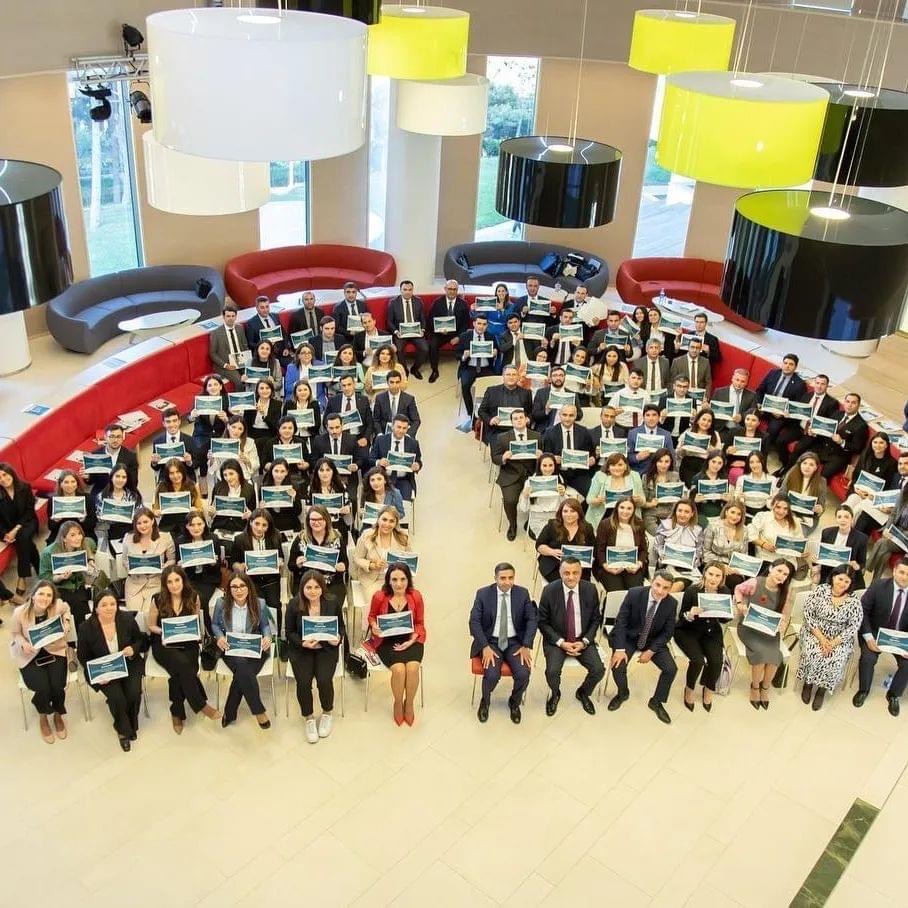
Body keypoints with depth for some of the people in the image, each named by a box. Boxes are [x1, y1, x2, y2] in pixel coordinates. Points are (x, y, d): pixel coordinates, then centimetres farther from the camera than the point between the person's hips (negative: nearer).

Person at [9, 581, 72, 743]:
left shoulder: (59, 607, -15)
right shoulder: (20, 612, -17)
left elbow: (66, 609, 12)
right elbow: (15, 634, 0)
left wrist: (66, 622, -7)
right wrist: (23, 644, -20)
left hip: (55, 652, 1)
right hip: (30, 657, -1)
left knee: (58, 686, -22)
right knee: (43, 688, -24)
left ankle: (58, 715, 14)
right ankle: (43, 717, 12)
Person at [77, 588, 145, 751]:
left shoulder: (127, 619, -7)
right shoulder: (87, 628, -12)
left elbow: (140, 640, 8)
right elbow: (84, 658, -2)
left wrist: (133, 649, -15)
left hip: (129, 664, 2)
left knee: (134, 693, -23)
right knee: (117, 697, -25)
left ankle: (131, 725, 10)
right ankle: (123, 730, 6)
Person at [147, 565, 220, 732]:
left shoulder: (193, 598, -2)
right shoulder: (158, 600, -7)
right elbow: (151, 626, 6)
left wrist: (195, 632, -11)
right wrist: (163, 631, -14)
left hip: (187, 644, 1)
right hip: (164, 645, -1)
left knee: (179, 673, -28)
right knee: (183, 664, -33)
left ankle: (177, 713, -7)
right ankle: (201, 705, -20)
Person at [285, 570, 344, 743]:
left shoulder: (332, 603, -5)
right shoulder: (294, 604, -7)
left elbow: (341, 627, 9)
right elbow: (290, 632, 1)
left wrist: (338, 637, -14)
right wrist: (303, 643, -18)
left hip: (326, 648, 0)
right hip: (301, 649, 0)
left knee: (324, 680, -23)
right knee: (303, 681, -24)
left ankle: (327, 713, 9)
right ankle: (309, 718, 3)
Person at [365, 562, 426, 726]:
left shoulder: (416, 596, -6)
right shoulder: (379, 596, -9)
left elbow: (420, 623, 5)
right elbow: (371, 616, 10)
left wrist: (412, 640, -11)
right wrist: (374, 627, -12)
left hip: (410, 640, 1)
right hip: (387, 641, -1)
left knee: (412, 668, -27)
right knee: (399, 669, -27)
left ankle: (409, 704, 2)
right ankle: (398, 704, 4)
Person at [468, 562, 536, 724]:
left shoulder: (523, 593, -1)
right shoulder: (483, 594, -6)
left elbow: (532, 619, 0)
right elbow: (474, 622, -8)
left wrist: (526, 646, -12)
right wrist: (485, 647, -18)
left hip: (514, 642, 2)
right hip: (491, 641, -1)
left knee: (523, 674, -23)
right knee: (492, 675, -27)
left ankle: (514, 703, 11)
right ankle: (485, 701, 9)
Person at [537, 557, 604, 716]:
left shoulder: (590, 589, -8)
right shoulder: (549, 590, -13)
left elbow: (596, 619, 3)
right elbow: (543, 622, -5)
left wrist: (584, 642, -10)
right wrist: (561, 642, -15)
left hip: (582, 640, 2)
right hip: (556, 640, -2)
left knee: (599, 670, -18)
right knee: (552, 671, -25)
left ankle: (583, 693, 17)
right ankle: (555, 694, 12)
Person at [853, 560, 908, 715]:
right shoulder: (878, 586, -15)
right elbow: (862, 611, -11)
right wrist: (868, 637, -20)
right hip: (876, 632, -2)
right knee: (868, 658, -25)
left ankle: (893, 694, 9)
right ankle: (863, 690, 4)